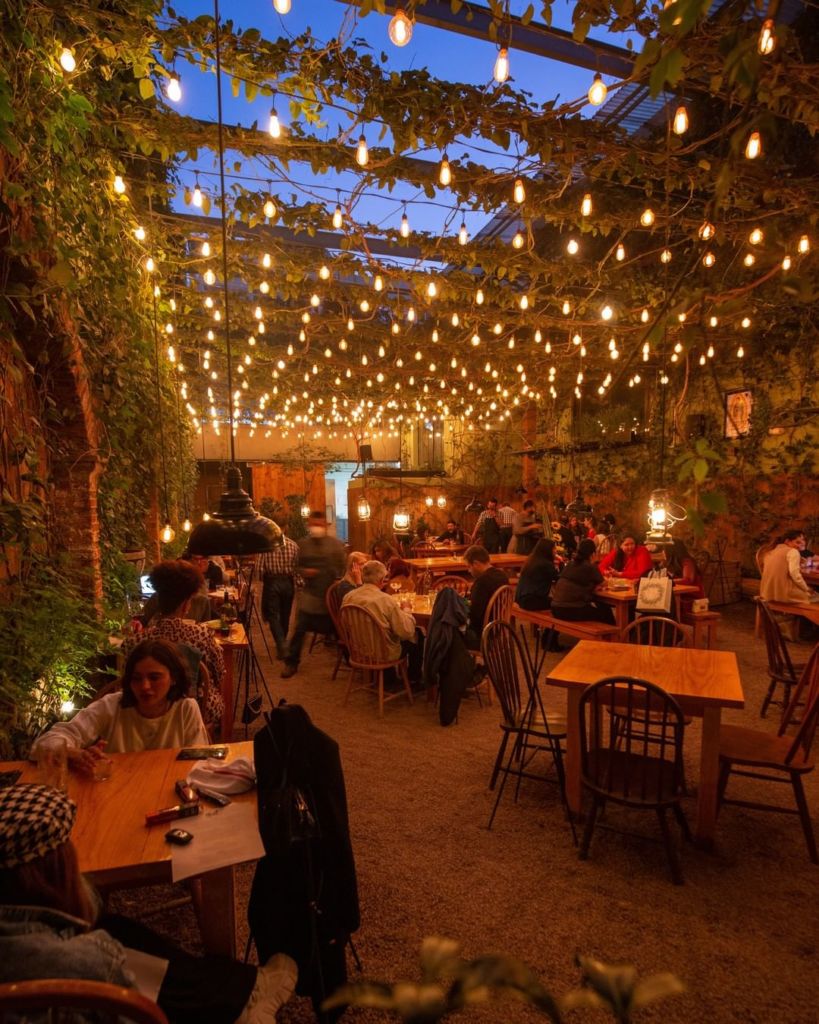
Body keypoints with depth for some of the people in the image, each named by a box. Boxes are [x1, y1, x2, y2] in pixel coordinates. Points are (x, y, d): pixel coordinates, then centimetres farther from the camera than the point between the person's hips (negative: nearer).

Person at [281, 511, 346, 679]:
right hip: (308, 594, 1)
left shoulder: (336, 544, -3)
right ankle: (291, 662, 11)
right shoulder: (302, 544, 2)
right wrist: (303, 572, -12)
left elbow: (343, 568, -2)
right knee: (299, 629, -3)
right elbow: (296, 566, 9)